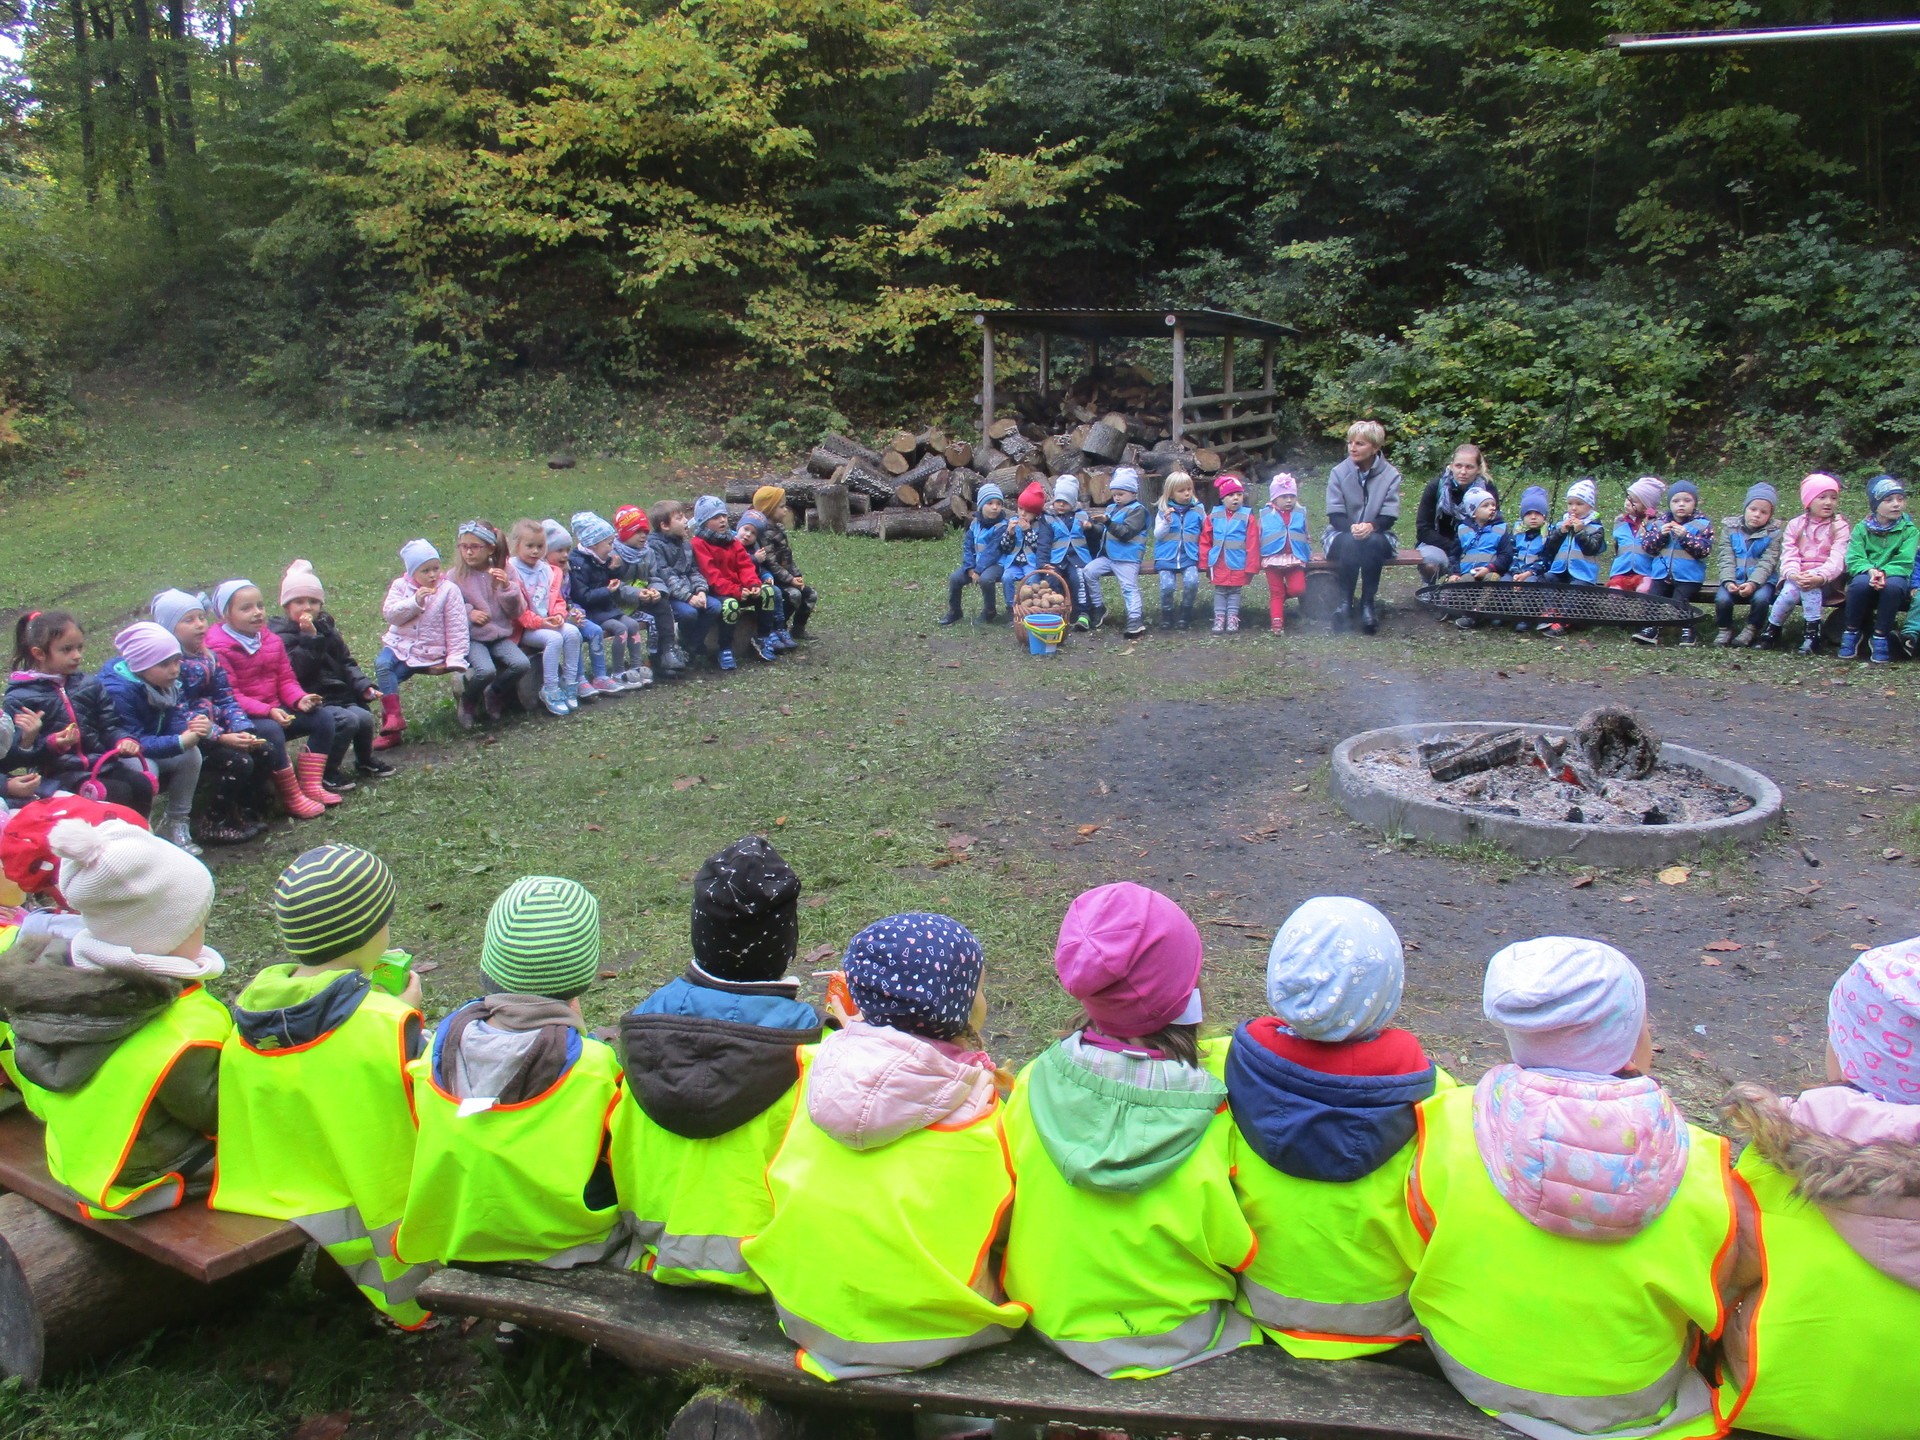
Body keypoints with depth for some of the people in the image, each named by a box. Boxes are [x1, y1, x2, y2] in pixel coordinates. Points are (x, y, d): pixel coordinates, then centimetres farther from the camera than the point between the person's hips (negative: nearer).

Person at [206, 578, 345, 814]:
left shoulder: (271, 640, 10)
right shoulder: (218, 649, -14)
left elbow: (286, 679, 10)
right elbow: (229, 696, -20)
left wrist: (300, 699, -12)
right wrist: (267, 711, -30)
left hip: (275, 710, 8)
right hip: (241, 718, -8)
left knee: (323, 717, -7)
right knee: (272, 732, -36)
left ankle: (310, 785, -7)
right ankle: (292, 798, -23)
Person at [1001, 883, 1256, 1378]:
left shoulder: (1037, 1084, -18)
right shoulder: (1209, 1113, -27)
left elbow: (1005, 1208, -5)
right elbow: (1233, 1251, -13)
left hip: (1053, 1319, 4)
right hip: (1172, 1334, -4)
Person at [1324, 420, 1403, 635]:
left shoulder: (1390, 475, -4)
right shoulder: (1339, 472, -4)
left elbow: (1389, 516, -10)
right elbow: (1334, 515, -8)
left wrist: (1371, 526, -32)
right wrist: (1351, 528, -30)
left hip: (1377, 535, 0)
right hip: (1342, 534, 0)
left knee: (1373, 542, -36)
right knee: (1349, 542, -36)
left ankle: (1368, 603, -29)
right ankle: (1345, 601, -28)